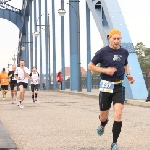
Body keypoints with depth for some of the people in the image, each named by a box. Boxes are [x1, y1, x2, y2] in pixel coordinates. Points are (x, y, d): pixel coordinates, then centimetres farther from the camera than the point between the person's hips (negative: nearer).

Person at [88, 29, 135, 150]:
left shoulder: (124, 52, 4)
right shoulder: (103, 52, -8)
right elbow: (90, 66, -2)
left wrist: (128, 74, 5)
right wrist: (105, 70, -15)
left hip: (120, 87, 2)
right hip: (106, 86, -2)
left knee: (118, 114, -13)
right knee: (103, 116, 9)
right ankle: (103, 125, 49)